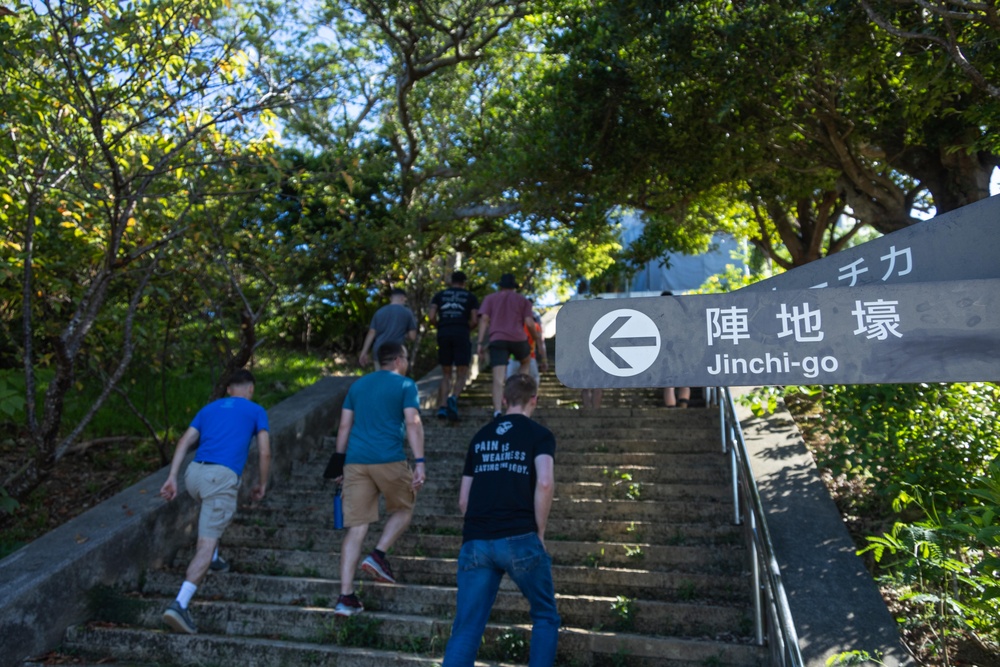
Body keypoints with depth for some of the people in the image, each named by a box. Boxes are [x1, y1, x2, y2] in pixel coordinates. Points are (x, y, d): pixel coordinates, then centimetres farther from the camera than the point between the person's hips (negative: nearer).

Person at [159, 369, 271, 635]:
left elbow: (184, 442, 12)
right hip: (223, 477, -6)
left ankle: (212, 560, 46)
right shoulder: (256, 411, 13)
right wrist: (262, 484, 20)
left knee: (214, 509, 39)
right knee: (206, 545, -9)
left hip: (194, 473, 6)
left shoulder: (209, 408, 24)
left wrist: (172, 478, 6)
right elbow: (265, 453, 6)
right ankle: (180, 604, -23)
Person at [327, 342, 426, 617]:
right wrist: (419, 462, -12)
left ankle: (345, 597, 2)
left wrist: (340, 461, 21)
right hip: (389, 460, -4)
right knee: (404, 509, 21)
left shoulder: (357, 385, 18)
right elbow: (413, 423, -8)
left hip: (355, 461, 5)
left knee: (356, 528, 5)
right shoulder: (405, 385, 3)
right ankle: (378, 555, 1)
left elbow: (344, 426, 16)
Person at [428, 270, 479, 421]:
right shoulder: (470, 297, 13)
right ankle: (453, 398, -27)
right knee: (462, 374, 1)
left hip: (443, 334, 2)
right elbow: (474, 320, 2)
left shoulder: (440, 295, 16)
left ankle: (442, 407, -1)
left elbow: (431, 317, 3)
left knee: (446, 374, 12)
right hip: (461, 334, -2)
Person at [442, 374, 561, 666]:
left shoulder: (480, 436, 19)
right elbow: (545, 483, -14)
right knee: (545, 617, 16)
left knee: (466, 629, 6)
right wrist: (539, 533, -3)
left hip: (475, 542, 4)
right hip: (520, 540, -4)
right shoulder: (539, 434, 5)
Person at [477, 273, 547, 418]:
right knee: (526, 362, 30)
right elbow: (529, 323, 4)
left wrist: (481, 343, 0)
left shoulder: (490, 298, 19)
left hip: (497, 340, 0)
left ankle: (497, 412, -23)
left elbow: (484, 319, 4)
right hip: (518, 339, 0)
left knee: (498, 378, -6)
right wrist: (538, 337, 20)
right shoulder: (523, 300, 17)